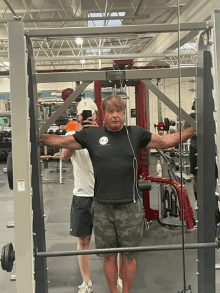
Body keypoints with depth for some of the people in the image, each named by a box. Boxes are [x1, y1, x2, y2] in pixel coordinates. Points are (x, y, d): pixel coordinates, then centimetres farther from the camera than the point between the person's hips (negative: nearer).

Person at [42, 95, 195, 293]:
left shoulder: (136, 134, 3)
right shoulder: (92, 135, 3)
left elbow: (165, 141, 5)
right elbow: (61, 141, 6)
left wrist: (192, 130, -4)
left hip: (130, 206, 0)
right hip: (103, 207, 0)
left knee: (129, 255, 11)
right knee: (109, 255, 12)